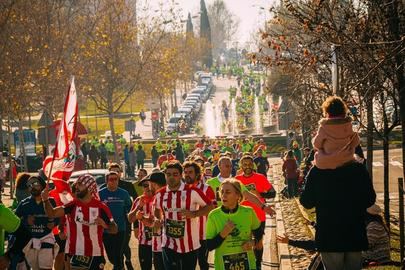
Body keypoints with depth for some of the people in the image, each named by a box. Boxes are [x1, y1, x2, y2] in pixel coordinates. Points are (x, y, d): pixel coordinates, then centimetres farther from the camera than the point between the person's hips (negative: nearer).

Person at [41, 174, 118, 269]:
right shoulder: (72, 205, 0)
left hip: (95, 255, 0)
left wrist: (105, 225, -23)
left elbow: (114, 229, -1)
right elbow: (52, 214, -11)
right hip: (75, 254, 1)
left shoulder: (100, 207, -3)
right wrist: (46, 200, -28)